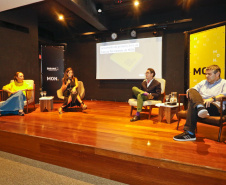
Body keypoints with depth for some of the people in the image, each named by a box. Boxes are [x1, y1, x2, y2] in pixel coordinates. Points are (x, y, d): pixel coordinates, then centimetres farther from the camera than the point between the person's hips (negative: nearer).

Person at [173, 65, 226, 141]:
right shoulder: (203, 82, 32)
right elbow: (190, 90, 23)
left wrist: (213, 99, -26)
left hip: (216, 108, -5)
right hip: (200, 104, 5)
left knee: (192, 103, -34)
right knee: (191, 91, -23)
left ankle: (190, 133, -39)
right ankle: (200, 108, -50)